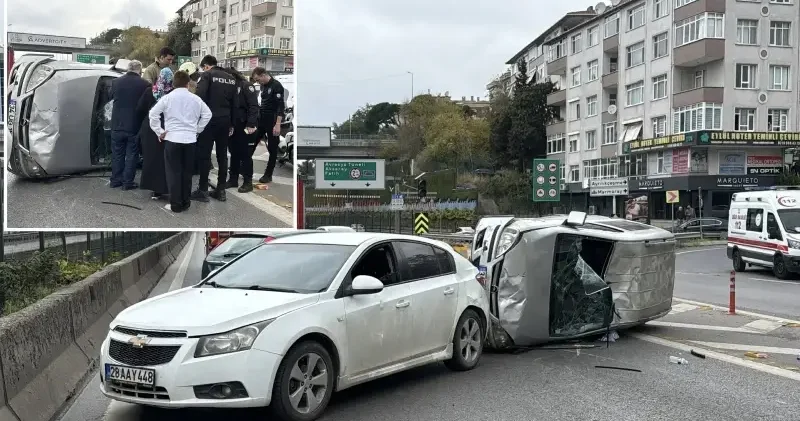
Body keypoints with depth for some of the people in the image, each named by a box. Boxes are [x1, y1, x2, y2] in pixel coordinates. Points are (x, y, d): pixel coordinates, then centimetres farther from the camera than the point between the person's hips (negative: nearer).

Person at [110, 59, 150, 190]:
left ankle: (115, 180, 21)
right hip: (134, 125, -3)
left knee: (117, 153, 15)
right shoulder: (144, 84, -12)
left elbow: (111, 96, 13)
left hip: (117, 124, 3)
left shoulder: (116, 82, -3)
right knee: (131, 154, 6)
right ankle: (127, 182, 6)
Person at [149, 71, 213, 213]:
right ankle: (185, 202, 16)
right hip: (190, 139, 2)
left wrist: (159, 132, 1)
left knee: (174, 172, 2)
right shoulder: (195, 98, 4)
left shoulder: (168, 97, -2)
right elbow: (207, 114, 8)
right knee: (187, 172, 11)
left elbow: (153, 113, -7)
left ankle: (176, 204, 1)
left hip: (172, 138, -2)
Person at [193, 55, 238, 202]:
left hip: (210, 120, -6)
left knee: (204, 155, -1)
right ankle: (221, 190, 12)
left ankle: (203, 190, 0)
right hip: (225, 121, 6)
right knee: (222, 155, 10)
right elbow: (235, 103, 16)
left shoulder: (207, 75, -4)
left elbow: (200, 97, -15)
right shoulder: (231, 78, 14)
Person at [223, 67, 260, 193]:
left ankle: (248, 182, 4)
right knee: (234, 153, 11)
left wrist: (251, 124, -24)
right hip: (233, 126, 7)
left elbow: (254, 106, -16)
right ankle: (233, 179, 20)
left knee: (245, 154, -2)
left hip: (245, 126, -7)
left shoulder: (246, 86, -7)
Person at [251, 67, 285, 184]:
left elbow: (281, 106, -19)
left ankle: (268, 175, 8)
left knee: (272, 149, 1)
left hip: (272, 122, -8)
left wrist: (278, 124, -25)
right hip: (261, 120, 8)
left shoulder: (277, 86, -14)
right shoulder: (263, 86, 12)